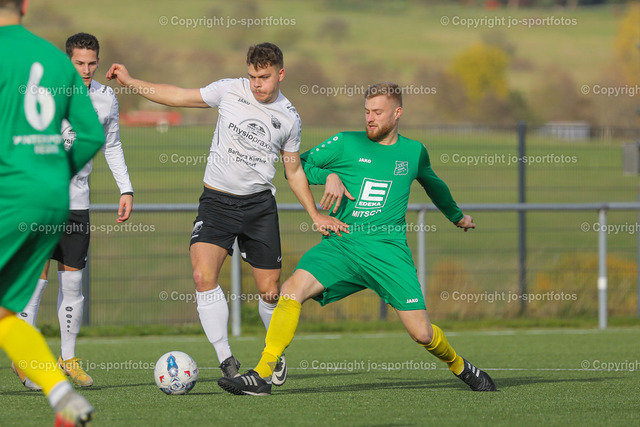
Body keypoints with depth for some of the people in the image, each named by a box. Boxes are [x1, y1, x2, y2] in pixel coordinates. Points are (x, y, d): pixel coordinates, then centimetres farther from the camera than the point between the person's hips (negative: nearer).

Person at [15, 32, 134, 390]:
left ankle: (69, 357, 15)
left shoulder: (106, 99, 5)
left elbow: (112, 146, 18)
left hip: (77, 199, 4)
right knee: (38, 275, -9)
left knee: (73, 278, 4)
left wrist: (126, 189, 12)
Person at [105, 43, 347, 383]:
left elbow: (294, 171, 15)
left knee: (269, 292, -1)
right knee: (203, 275, -21)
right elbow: (178, 97, 7)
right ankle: (227, 361, -17)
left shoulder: (289, 118, 4)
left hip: (259, 204, 1)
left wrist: (316, 216, 10)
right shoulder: (230, 91, -1)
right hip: (217, 200, -1)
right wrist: (130, 82, 3)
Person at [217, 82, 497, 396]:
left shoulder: (414, 152, 12)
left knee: (422, 334, -7)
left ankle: (459, 367, 26)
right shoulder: (345, 144, 6)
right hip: (341, 245, 0)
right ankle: (261, 376, -22)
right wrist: (329, 175, -11)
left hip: (388, 249, 0)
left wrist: (456, 216, 48)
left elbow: (432, 184, 33)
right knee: (292, 289, -25)